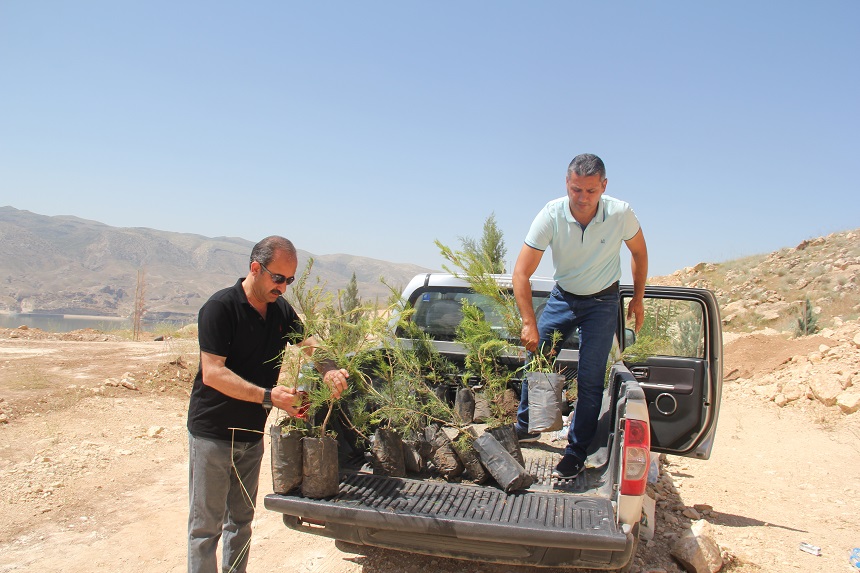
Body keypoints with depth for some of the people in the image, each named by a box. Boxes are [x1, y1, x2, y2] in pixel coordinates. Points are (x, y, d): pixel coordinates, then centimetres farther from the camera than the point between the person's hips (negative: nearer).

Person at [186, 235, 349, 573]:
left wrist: (329, 371, -13)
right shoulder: (221, 307, -19)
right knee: (206, 525, 4)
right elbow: (212, 373, -25)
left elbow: (308, 345, 10)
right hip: (212, 433, -6)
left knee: (241, 519, 19)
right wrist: (268, 396, -33)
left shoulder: (281, 310, 1)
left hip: (252, 434, 7)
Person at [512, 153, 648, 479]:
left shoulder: (621, 214, -21)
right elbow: (521, 272, -24)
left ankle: (577, 453, 7)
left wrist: (638, 298, 1)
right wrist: (529, 323, -31)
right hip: (563, 296, 2)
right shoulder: (551, 216, -23)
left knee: (589, 378, -6)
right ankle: (525, 427, 20)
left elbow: (639, 252, 1)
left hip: (602, 302, -1)